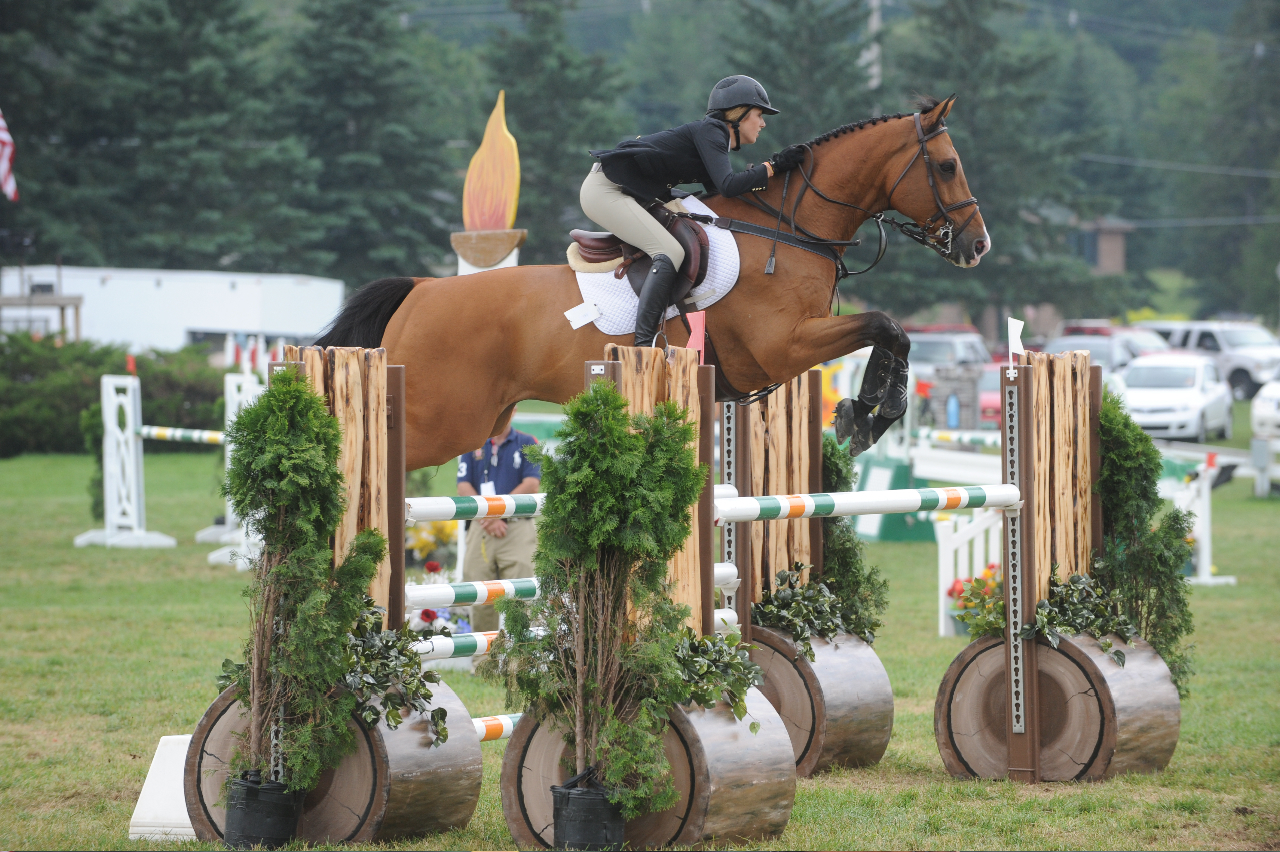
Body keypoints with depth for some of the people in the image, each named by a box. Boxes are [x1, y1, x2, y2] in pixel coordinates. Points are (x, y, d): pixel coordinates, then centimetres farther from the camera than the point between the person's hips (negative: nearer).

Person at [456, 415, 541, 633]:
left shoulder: (528, 444, 7)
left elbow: (532, 484, -3)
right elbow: (464, 487, 4)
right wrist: (488, 517, -9)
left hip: (517, 527, -2)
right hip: (480, 528, 2)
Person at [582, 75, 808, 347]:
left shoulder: (714, 136, 15)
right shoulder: (709, 131, -13)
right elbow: (727, 186, -26)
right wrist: (773, 167, -18)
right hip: (604, 189, -11)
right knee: (670, 252, -23)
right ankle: (644, 344, -30)